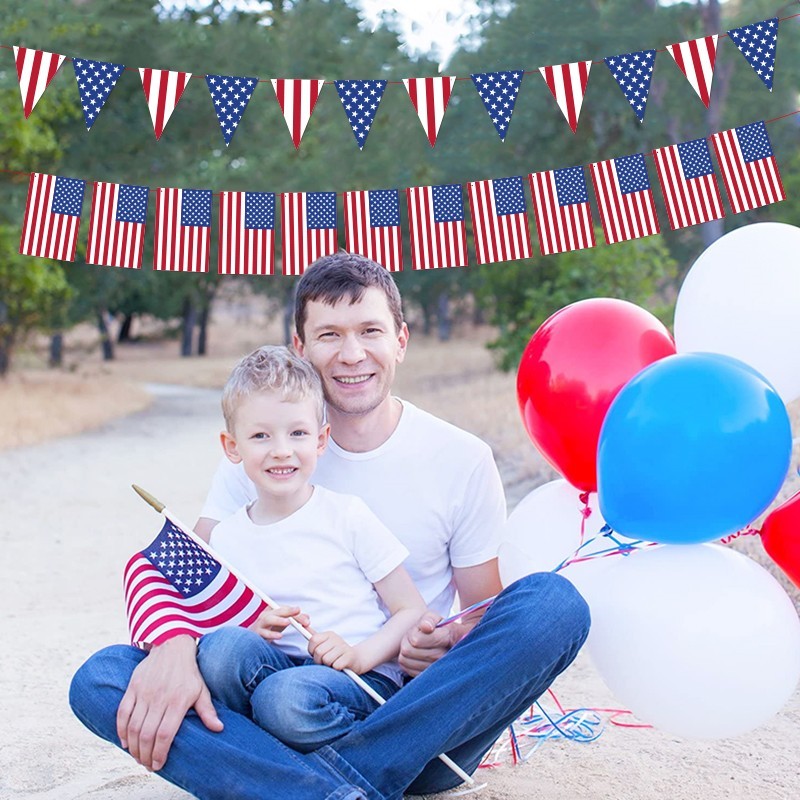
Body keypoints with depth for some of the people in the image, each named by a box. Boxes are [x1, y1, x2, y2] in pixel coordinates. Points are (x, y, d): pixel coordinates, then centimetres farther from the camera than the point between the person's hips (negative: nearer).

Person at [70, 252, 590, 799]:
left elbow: (485, 614, 4)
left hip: (413, 722, -1)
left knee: (554, 602, -26)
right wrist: (173, 646, -26)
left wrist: (451, 642, -19)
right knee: (100, 679, -20)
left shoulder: (462, 459, -1)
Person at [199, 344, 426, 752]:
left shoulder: (348, 515, -2)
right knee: (221, 646, -28)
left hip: (366, 682, -3)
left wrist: (361, 655, -19)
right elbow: (214, 622, 12)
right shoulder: (225, 538, 7)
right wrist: (253, 632, -10)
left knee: (286, 696, -35)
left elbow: (413, 611, -1)